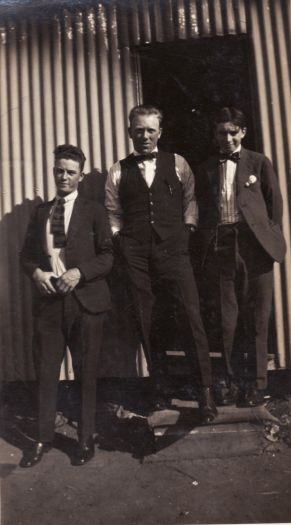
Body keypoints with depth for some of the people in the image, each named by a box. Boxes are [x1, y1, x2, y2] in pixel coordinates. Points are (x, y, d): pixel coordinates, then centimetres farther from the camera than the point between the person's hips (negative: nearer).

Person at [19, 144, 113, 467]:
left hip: (85, 300, -3)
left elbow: (107, 256, -2)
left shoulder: (94, 211, 3)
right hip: (48, 300, 3)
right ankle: (44, 439, 22)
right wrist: (35, 272, -7)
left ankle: (86, 439, 22)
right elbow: (26, 254, 14)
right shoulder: (40, 212, 14)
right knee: (46, 373, 7)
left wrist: (79, 273, -17)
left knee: (86, 373, 7)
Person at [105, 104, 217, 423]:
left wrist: (187, 229, 3)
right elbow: (112, 214, 13)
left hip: (174, 251, -1)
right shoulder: (118, 172, 10)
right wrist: (121, 242, 2)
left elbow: (190, 199, 15)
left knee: (192, 318, -8)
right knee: (146, 324, 6)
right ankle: (160, 388, 22)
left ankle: (205, 391, 2)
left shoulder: (177, 164, 11)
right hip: (137, 257, 1)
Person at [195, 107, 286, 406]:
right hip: (220, 248, 1)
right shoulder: (206, 169, 14)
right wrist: (205, 250, 4)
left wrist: (270, 238, 1)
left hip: (253, 247, -1)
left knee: (256, 319, 1)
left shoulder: (259, 163, 10)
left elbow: (275, 203, 9)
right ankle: (229, 383, 13)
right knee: (226, 320, 2)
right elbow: (202, 212, 12)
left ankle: (256, 384, 12)